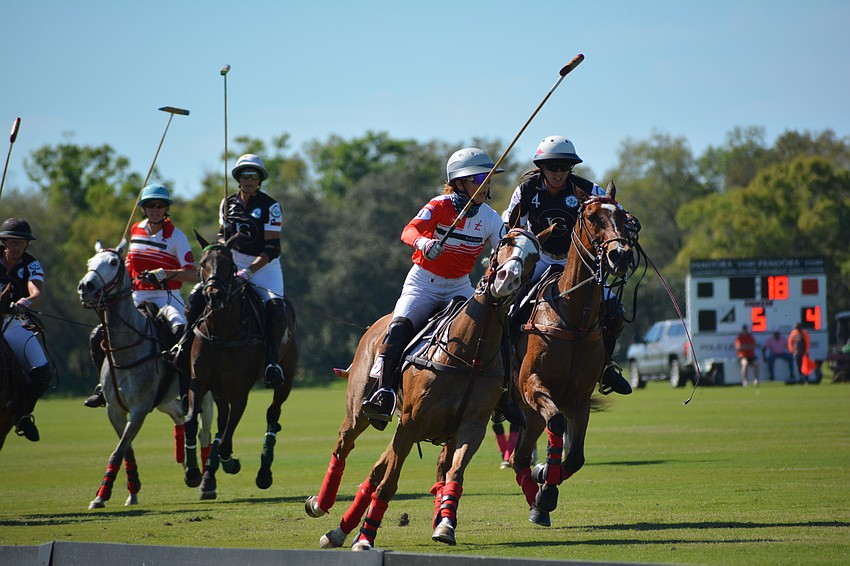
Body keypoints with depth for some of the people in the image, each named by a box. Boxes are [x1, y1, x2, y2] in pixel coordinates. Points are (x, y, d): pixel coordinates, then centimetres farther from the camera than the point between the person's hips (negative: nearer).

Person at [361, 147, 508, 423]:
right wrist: (423, 243, -53)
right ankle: (384, 393, -29)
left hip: (459, 286, 4)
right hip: (424, 281, -3)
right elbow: (409, 231, -30)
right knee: (401, 324, -26)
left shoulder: (490, 218, -2)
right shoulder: (440, 206, -14)